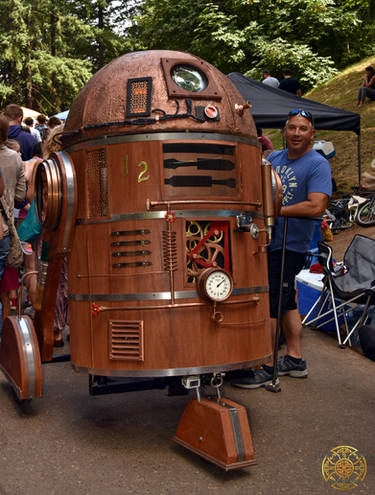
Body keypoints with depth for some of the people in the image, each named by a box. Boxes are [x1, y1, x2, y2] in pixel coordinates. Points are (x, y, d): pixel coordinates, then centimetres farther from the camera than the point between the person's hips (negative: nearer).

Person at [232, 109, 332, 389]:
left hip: (290, 247, -7)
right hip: (268, 242, 7)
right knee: (286, 302, 15)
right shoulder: (274, 158, 11)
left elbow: (316, 207, -21)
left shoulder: (318, 164, -10)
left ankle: (265, 368, 5)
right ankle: (295, 360, 28)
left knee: (267, 303, -7)